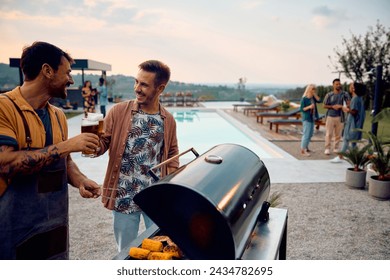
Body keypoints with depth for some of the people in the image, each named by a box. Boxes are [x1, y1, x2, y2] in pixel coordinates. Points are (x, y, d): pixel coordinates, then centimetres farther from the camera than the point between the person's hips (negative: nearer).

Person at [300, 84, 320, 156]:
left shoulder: (313, 97, 9)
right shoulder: (304, 98, -11)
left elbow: (319, 100, -6)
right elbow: (302, 109, -12)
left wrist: (314, 94, -5)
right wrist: (309, 107, -25)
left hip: (312, 118, 8)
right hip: (306, 118, -8)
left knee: (310, 134, 15)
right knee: (306, 134, -10)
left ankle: (306, 148, 28)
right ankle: (302, 150, -6)